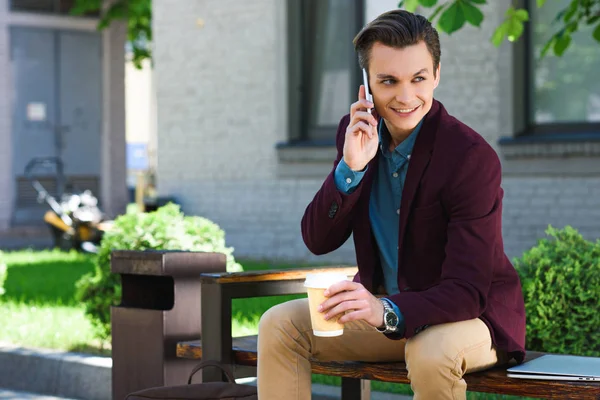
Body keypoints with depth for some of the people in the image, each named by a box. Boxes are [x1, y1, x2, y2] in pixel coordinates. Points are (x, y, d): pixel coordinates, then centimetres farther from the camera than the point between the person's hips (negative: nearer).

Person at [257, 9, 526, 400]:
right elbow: (317, 241, -6)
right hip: (383, 307, 6)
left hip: (469, 314, -5)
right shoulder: (357, 133, -4)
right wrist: (350, 167, -22)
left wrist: (389, 312, -44)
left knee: (432, 351, -38)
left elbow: (466, 291, -26)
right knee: (279, 325, -11)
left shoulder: (473, 157, -23)